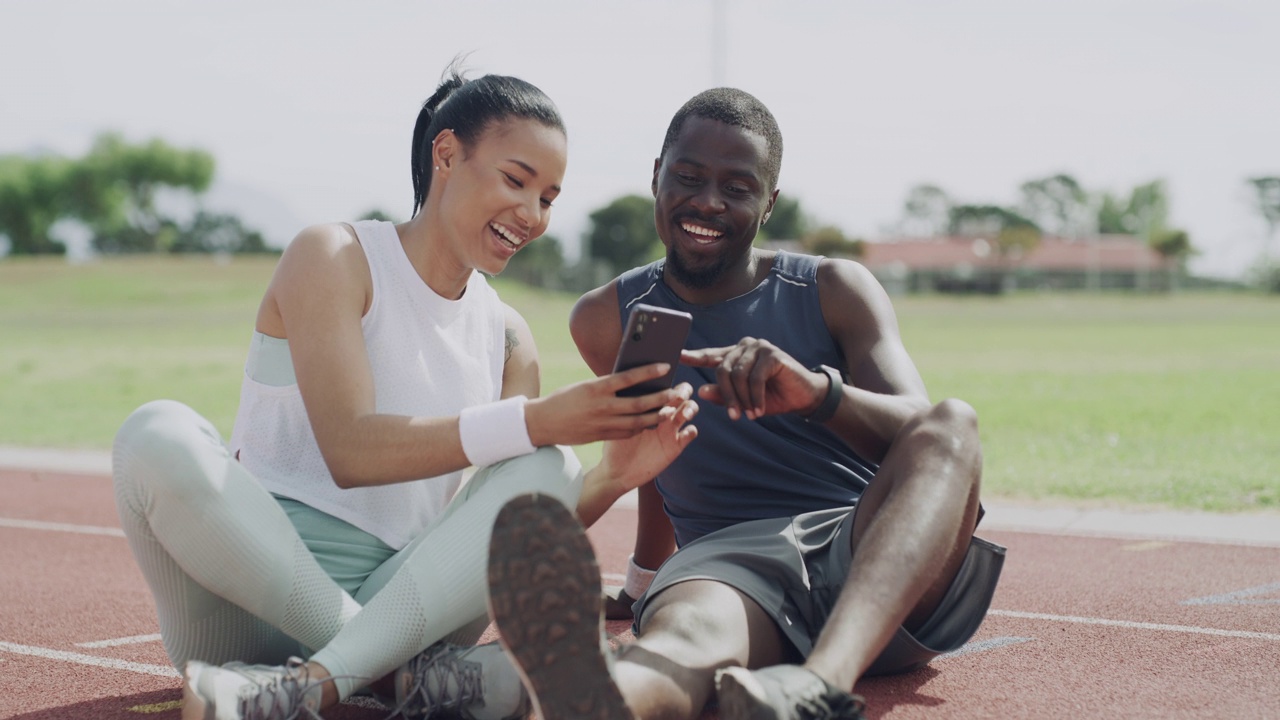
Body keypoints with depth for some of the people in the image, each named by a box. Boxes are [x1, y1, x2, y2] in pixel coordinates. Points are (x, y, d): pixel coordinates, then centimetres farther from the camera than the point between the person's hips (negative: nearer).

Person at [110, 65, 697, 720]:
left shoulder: (507, 337, 14)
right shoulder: (334, 258, -1)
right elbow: (349, 451, -17)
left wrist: (614, 476, -13)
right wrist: (536, 420, -25)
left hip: (398, 606, 4)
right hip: (248, 593, -3)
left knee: (545, 468, -19)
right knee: (160, 435, -30)